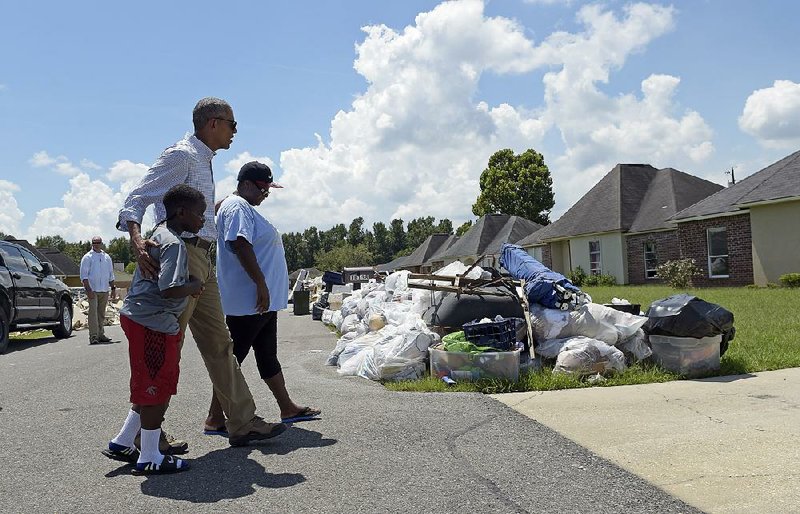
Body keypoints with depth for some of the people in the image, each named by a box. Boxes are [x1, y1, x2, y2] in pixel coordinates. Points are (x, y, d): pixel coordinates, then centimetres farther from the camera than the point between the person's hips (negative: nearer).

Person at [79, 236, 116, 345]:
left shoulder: (107, 257, 15)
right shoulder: (87, 257, -1)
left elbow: (111, 274, 20)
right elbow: (84, 275, -7)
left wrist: (113, 288, 13)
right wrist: (88, 289, -15)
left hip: (104, 290, 5)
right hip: (93, 290, -5)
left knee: (102, 313, 10)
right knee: (93, 312, -11)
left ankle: (101, 335, 16)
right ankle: (93, 336, -13)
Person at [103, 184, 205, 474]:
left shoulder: (158, 233, 12)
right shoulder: (174, 244, -18)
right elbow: (170, 289, -28)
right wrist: (194, 286, -8)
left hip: (139, 316, 10)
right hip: (154, 322, -10)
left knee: (151, 387, 19)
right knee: (158, 388, -1)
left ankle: (123, 443, 26)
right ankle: (149, 458, 9)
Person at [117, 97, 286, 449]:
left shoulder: (203, 161, 21)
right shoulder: (182, 155, -8)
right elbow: (136, 199, -17)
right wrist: (137, 239, -32)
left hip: (202, 260, 10)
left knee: (218, 343, 10)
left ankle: (242, 423, 17)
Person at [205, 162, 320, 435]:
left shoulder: (246, 208, 21)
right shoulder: (237, 207, -12)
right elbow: (241, 245, -24)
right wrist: (261, 284, -26)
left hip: (263, 302, 11)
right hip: (247, 301, -11)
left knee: (268, 356, 15)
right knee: (233, 358, -4)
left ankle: (288, 408, 24)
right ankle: (215, 419, 4)